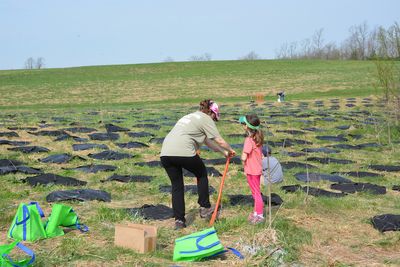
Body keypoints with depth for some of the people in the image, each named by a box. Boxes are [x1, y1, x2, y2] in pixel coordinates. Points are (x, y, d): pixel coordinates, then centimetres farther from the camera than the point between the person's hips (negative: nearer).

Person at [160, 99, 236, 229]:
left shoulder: (191, 116, 32)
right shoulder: (206, 119, 7)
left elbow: (208, 141, 37)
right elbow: (220, 141, 3)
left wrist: (223, 152, 40)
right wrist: (230, 150, 22)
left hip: (165, 153, 7)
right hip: (183, 152, -7)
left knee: (177, 186, 15)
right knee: (202, 174, 19)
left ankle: (179, 220, 12)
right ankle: (205, 208, 23)